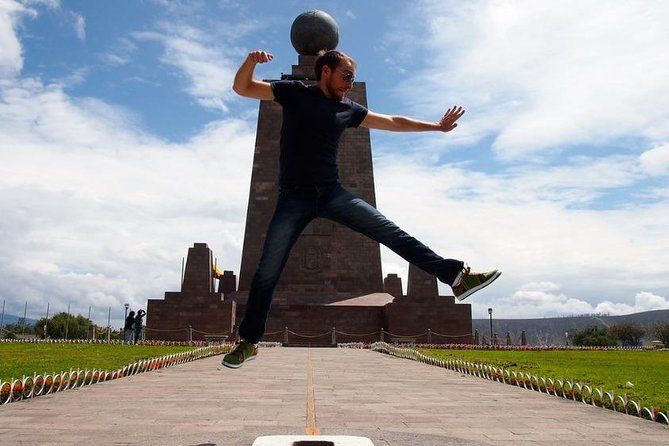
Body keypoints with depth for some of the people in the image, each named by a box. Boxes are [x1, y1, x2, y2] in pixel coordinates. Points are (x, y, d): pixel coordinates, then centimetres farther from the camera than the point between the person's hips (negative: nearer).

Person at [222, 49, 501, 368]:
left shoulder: (348, 109, 13)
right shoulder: (294, 93, 5)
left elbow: (393, 122, 20)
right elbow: (242, 88, 6)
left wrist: (437, 126, 22)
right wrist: (251, 60, -15)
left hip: (331, 192, 3)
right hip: (294, 197, -3)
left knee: (390, 231, -8)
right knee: (268, 271, -3)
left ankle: (456, 276, -8)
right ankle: (248, 341, 11)